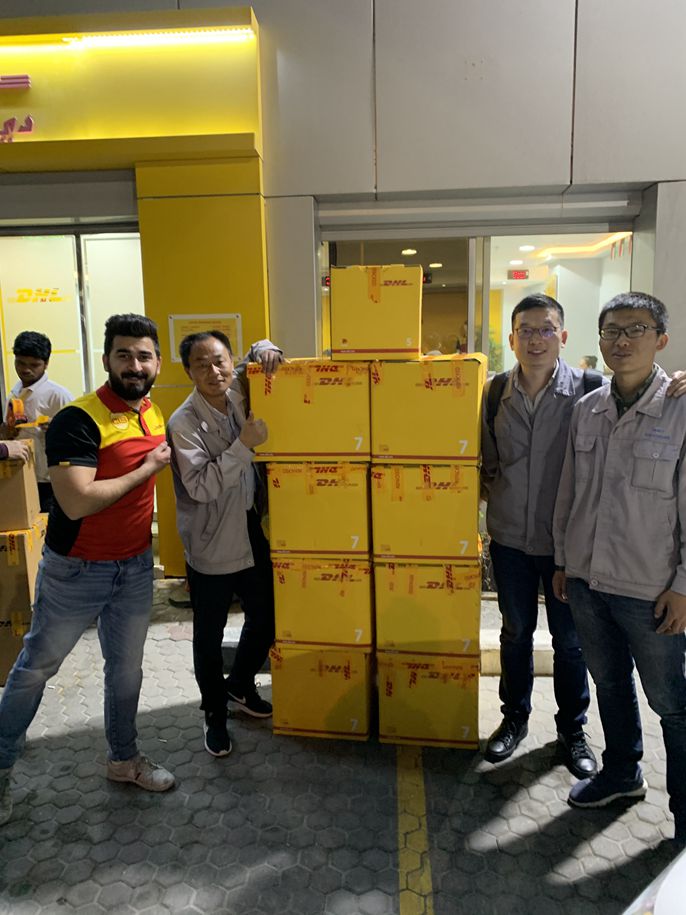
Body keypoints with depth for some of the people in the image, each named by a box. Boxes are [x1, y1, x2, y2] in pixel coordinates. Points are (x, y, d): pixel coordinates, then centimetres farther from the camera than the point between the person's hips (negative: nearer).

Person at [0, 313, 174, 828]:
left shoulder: (155, 416, 1)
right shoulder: (79, 421, -22)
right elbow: (77, 503, -31)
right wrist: (147, 468, -22)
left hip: (135, 566, 6)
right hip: (76, 570, -6)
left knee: (126, 669, 19)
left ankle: (124, 759, 39)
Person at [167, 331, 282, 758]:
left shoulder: (237, 393, 0)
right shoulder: (184, 423, -18)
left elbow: (254, 356, 18)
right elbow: (201, 486, -25)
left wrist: (264, 350, -5)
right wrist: (244, 445, -27)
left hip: (253, 535, 6)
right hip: (211, 548, -6)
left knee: (265, 620, 19)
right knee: (210, 638, 10)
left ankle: (240, 686, 45)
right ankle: (215, 714, 33)